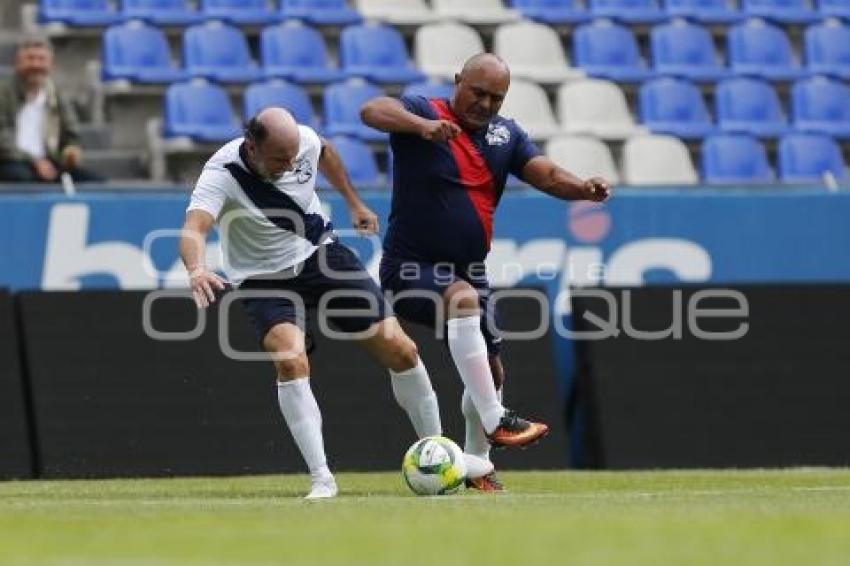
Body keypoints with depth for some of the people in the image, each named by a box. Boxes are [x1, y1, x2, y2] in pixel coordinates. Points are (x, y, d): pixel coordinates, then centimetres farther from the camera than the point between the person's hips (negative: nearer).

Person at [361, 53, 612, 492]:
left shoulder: (505, 135, 8)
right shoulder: (423, 112, -9)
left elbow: (547, 175, -2)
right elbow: (372, 111, -28)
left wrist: (583, 189, -24)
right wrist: (421, 125, -47)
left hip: (469, 271, 7)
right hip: (410, 269, -7)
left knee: (491, 370, 10)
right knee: (464, 299, -36)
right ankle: (494, 420, -37)